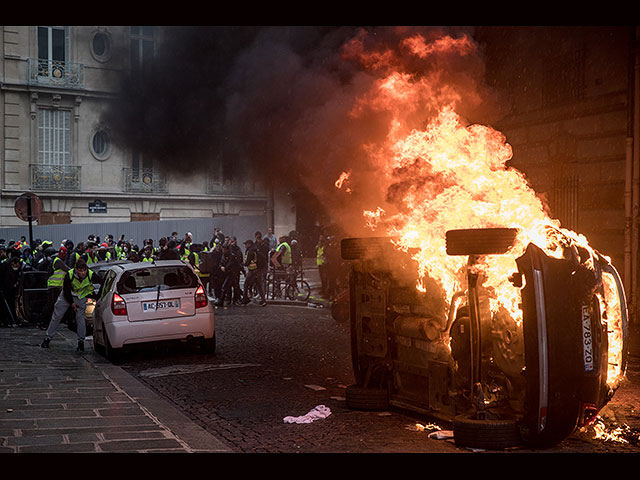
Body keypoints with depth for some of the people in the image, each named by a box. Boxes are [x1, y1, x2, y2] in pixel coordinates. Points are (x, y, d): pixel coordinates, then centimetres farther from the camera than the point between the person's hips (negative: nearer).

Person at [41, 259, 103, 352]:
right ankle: (47, 338, 17)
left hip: (81, 296, 0)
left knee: (80, 318, -8)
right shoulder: (69, 275, -31)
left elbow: (102, 282, -12)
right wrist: (71, 303, -10)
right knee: (57, 316, 4)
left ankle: (81, 342, 2)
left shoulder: (91, 275, -30)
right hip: (67, 295, 0)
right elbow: (66, 290, -15)